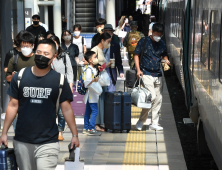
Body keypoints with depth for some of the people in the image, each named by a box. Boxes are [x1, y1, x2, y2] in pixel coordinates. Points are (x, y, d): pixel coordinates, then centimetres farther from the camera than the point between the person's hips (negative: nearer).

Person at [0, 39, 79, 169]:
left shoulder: (59, 80, -2)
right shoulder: (20, 77, 2)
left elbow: (66, 109, 2)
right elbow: (13, 106, 7)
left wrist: (75, 135, -1)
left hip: (48, 142, -2)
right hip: (22, 141, 2)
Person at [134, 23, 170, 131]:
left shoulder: (162, 44, 10)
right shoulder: (144, 41, -4)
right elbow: (136, 55, -2)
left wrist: (166, 60, 0)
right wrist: (138, 69, -12)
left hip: (158, 75, 6)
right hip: (146, 73, -6)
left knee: (158, 99, 6)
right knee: (152, 97, -16)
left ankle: (154, 123, 16)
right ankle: (141, 121, -1)